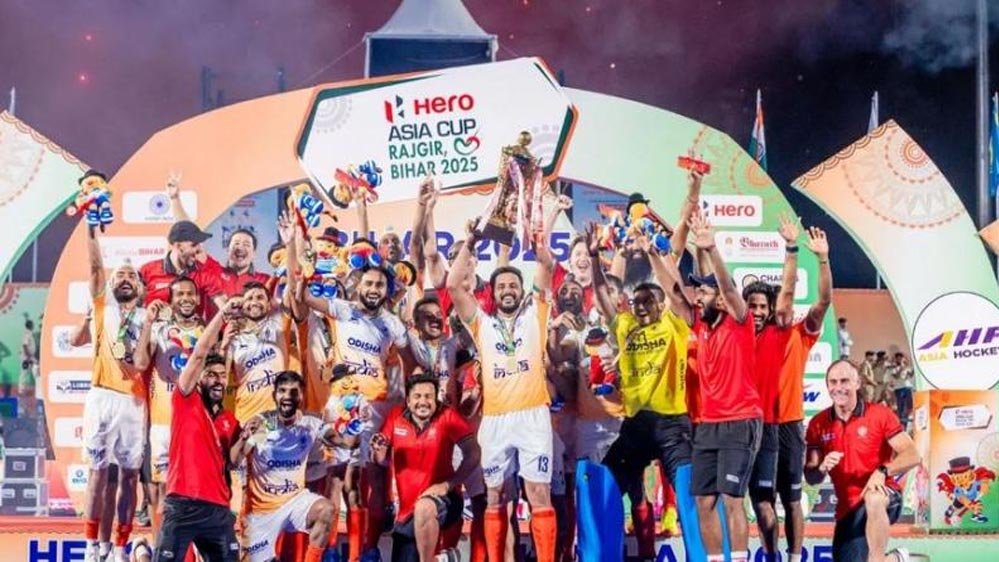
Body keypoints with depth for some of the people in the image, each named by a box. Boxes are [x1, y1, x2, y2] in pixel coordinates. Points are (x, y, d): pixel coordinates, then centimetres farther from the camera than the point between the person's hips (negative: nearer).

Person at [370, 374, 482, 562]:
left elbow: (473, 453, -13)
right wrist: (378, 449, -16)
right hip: (407, 508, 5)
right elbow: (382, 460, 7)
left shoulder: (447, 417, -11)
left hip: (442, 497, -5)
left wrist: (448, 484, -21)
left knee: (423, 509, -39)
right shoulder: (396, 416, -2)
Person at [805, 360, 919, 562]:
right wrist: (823, 467, -20)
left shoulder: (879, 414, -5)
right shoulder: (819, 424, 3)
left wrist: (883, 471, -29)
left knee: (873, 499, -41)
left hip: (884, 499, -5)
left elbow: (912, 455, -12)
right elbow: (810, 478, 4)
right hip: (847, 509, 5)